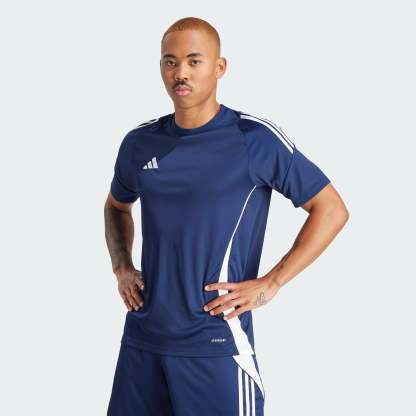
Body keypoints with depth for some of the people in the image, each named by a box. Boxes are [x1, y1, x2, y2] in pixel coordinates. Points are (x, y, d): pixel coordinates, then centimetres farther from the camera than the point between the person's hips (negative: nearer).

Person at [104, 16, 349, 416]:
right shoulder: (139, 142, 6)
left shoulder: (255, 137, -9)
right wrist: (121, 268, 9)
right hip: (142, 337, 5)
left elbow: (331, 210, -6)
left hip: (216, 342, -5)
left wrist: (269, 284, -11)